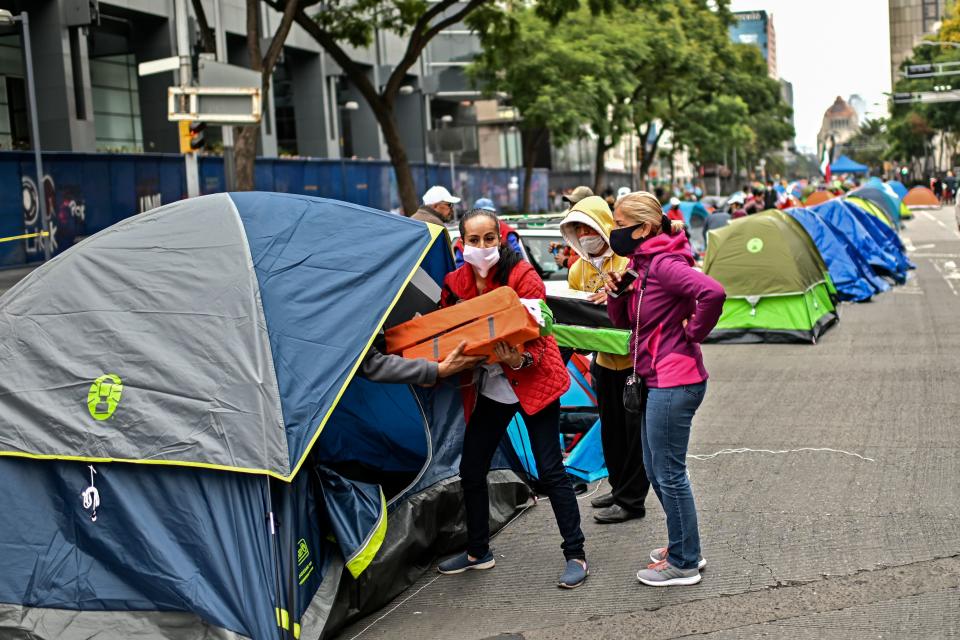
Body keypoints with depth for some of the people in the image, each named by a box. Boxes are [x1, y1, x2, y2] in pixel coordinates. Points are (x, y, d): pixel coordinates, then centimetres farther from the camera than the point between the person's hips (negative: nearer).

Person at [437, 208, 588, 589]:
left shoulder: (523, 277, -17)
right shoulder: (454, 283, -2)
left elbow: (537, 337, -17)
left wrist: (519, 360, -36)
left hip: (533, 381, -5)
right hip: (488, 387, 6)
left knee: (550, 470, -5)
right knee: (471, 470, 8)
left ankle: (575, 555, 6)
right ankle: (478, 552, 26)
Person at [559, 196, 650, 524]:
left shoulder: (629, 261, -16)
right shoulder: (578, 269, 6)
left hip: (634, 358, -7)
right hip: (604, 359, 7)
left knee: (634, 431, 0)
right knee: (611, 429, 17)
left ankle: (631, 500, 7)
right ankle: (619, 488, 31)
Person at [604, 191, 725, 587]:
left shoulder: (664, 264, -18)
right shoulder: (640, 264, 11)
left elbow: (712, 293, -34)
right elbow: (623, 321, 17)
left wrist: (693, 333, -19)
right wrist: (616, 293, -2)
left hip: (674, 383, -10)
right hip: (655, 380, 10)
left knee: (669, 473, 0)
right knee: (656, 471, 18)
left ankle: (683, 563, 12)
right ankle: (682, 546, 32)